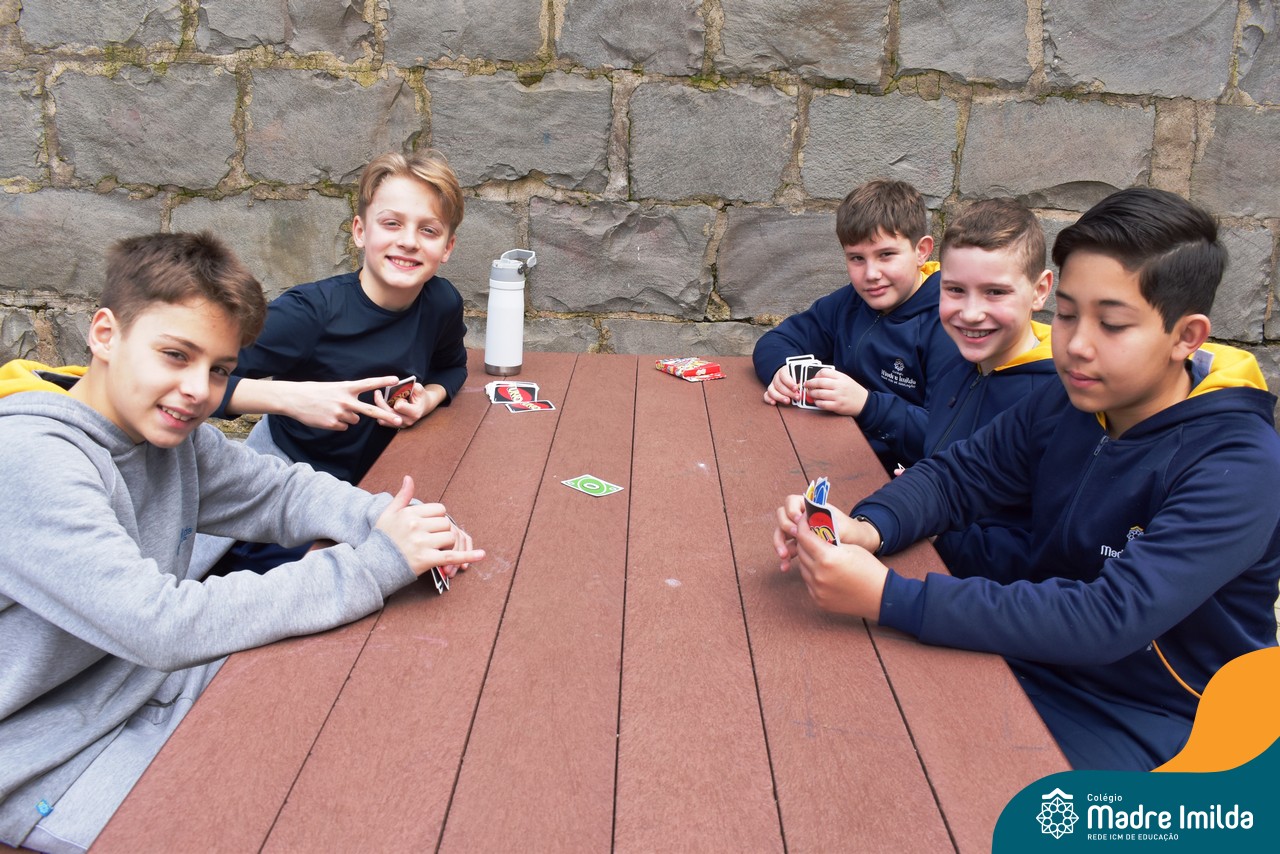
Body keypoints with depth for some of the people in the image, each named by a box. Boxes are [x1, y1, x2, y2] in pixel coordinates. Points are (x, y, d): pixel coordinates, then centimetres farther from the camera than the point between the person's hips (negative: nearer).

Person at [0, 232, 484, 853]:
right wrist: (375, 564, -33)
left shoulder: (167, 427, -3)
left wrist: (390, 520, -18)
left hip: (153, 685, 8)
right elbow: (158, 625, -34)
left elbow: (280, 489, 5)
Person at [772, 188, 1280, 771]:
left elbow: (1112, 619, -32)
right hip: (1029, 656, 6)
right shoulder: (1067, 403, -2)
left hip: (1136, 721, -5)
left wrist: (890, 597, -39)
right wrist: (865, 528, -23)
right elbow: (954, 475, 1)